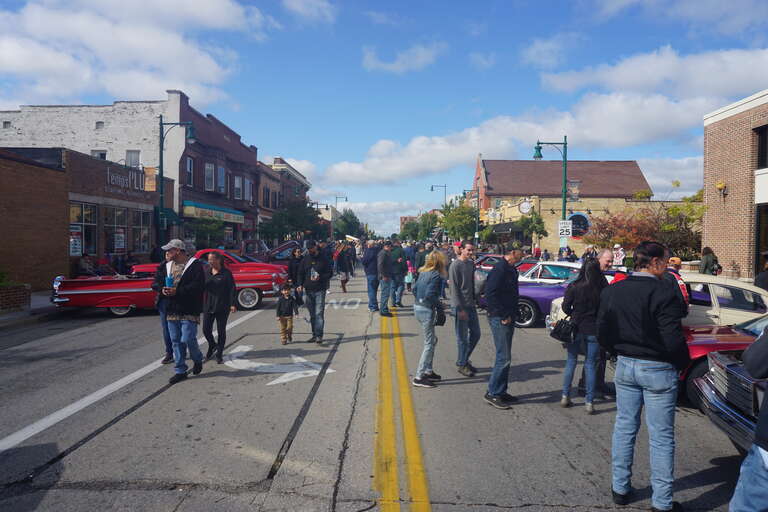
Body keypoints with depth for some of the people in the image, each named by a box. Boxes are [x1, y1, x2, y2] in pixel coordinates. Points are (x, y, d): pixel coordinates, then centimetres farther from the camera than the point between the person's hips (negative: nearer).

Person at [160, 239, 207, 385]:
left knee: (188, 339, -9)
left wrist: (177, 291, -20)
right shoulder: (168, 265, 16)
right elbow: (161, 282, 25)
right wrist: (164, 289, 0)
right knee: (176, 341, 9)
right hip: (172, 310, 7)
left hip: (189, 311, -7)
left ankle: (198, 359, 21)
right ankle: (180, 371, 18)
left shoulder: (195, 264, -8)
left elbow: (199, 286, -17)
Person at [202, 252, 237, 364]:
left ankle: (219, 354, 17)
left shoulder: (226, 273, -7)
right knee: (206, 330, 4)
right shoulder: (206, 272, 5)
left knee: (221, 331, 4)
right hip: (208, 306, 4)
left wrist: (233, 304, -14)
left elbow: (232, 289, -8)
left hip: (222, 307, -4)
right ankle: (212, 346, 33)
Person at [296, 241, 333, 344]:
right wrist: (300, 285, -3)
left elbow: (330, 273, -1)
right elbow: (300, 273, 14)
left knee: (319, 314, -10)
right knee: (312, 315, 10)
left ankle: (319, 336, -10)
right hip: (308, 290, 4)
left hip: (320, 290, -4)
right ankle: (314, 335, 18)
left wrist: (320, 277, -18)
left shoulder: (324, 259, -1)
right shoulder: (305, 259, 10)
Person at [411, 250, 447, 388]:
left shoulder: (423, 272, 9)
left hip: (417, 307, 9)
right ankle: (419, 377, 0)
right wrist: (439, 305, -9)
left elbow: (415, 288, 13)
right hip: (426, 310, -9)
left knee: (432, 340, 19)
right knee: (429, 343, -1)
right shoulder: (436, 275, -16)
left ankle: (428, 371, 25)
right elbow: (430, 294, -23)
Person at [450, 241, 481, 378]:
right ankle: (462, 364, 14)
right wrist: (460, 309, -17)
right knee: (462, 337, 0)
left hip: (471, 305, 8)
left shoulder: (471, 263, 11)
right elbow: (454, 289, -15)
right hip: (460, 306, -8)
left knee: (475, 334, 13)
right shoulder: (455, 266, -12)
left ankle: (464, 360, 28)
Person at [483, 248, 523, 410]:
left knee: (505, 357, 14)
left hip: (508, 318, 10)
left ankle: (501, 391, 23)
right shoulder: (500, 269, -17)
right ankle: (493, 393, 2)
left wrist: (513, 314, 12)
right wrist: (503, 315, -20)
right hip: (500, 319, -10)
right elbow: (490, 294, -23)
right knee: (504, 358, -7)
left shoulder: (511, 269, 14)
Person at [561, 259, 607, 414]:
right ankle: (589, 402, 9)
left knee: (571, 361, 15)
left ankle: (565, 396, 19)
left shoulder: (573, 287, -11)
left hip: (576, 328, 0)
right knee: (591, 364, 9)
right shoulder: (604, 289, -10)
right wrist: (594, 316, 11)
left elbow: (565, 307, -5)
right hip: (594, 330, 0)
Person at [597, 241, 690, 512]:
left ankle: (620, 489, 28)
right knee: (661, 437, 6)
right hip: (658, 369, -5)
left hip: (625, 367, 6)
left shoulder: (612, 291, 0)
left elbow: (602, 334, 6)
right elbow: (673, 339, -19)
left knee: (624, 428, 17)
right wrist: (683, 364, -2)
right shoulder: (662, 292, -19)